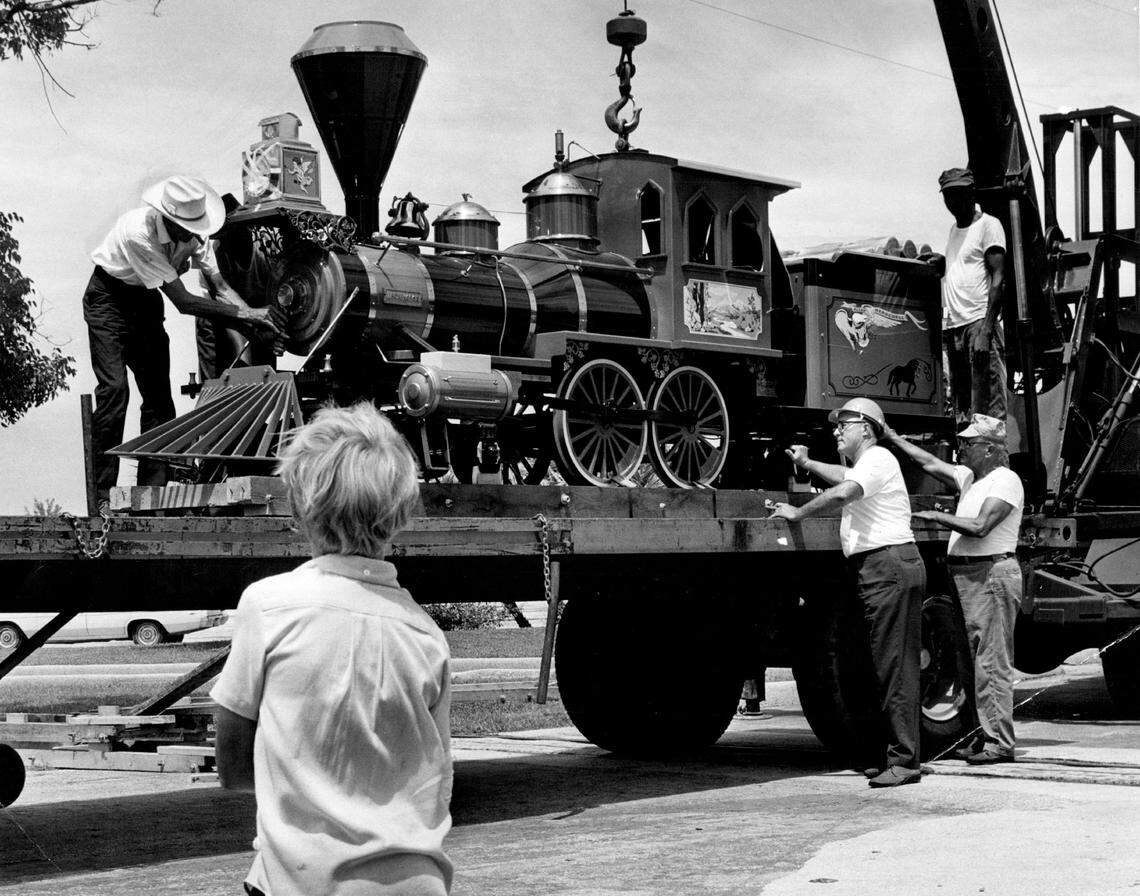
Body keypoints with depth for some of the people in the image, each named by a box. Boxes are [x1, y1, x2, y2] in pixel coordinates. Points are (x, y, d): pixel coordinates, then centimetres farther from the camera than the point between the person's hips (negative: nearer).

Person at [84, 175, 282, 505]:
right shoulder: (139, 233, -35)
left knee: (158, 391, 0)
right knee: (114, 388, -19)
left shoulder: (194, 231, -15)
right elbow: (183, 302, -33)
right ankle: (102, 494, -16)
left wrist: (254, 319, -27)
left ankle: (153, 487, 6)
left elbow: (220, 285, -10)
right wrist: (243, 313, -30)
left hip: (145, 300, 7)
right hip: (109, 296, -6)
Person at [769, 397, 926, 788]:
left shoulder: (877, 459, -8)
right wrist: (807, 463, 49)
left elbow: (841, 492, -26)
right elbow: (845, 478, 51)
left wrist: (798, 513, -16)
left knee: (895, 667, -12)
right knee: (890, 667, 9)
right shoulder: (866, 464, 25)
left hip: (890, 564, -11)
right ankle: (897, 755, 12)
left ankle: (904, 761, -12)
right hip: (876, 569, 11)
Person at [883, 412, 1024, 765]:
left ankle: (999, 743, -7)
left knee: (992, 663, -8)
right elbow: (930, 463, 23)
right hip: (968, 575, 9)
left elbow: (979, 527, -21)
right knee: (983, 660, 10)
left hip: (992, 574, -9)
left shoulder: (1005, 481, -11)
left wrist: (937, 516, -13)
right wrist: (892, 437, 21)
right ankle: (989, 736, 15)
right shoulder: (970, 477, 16)